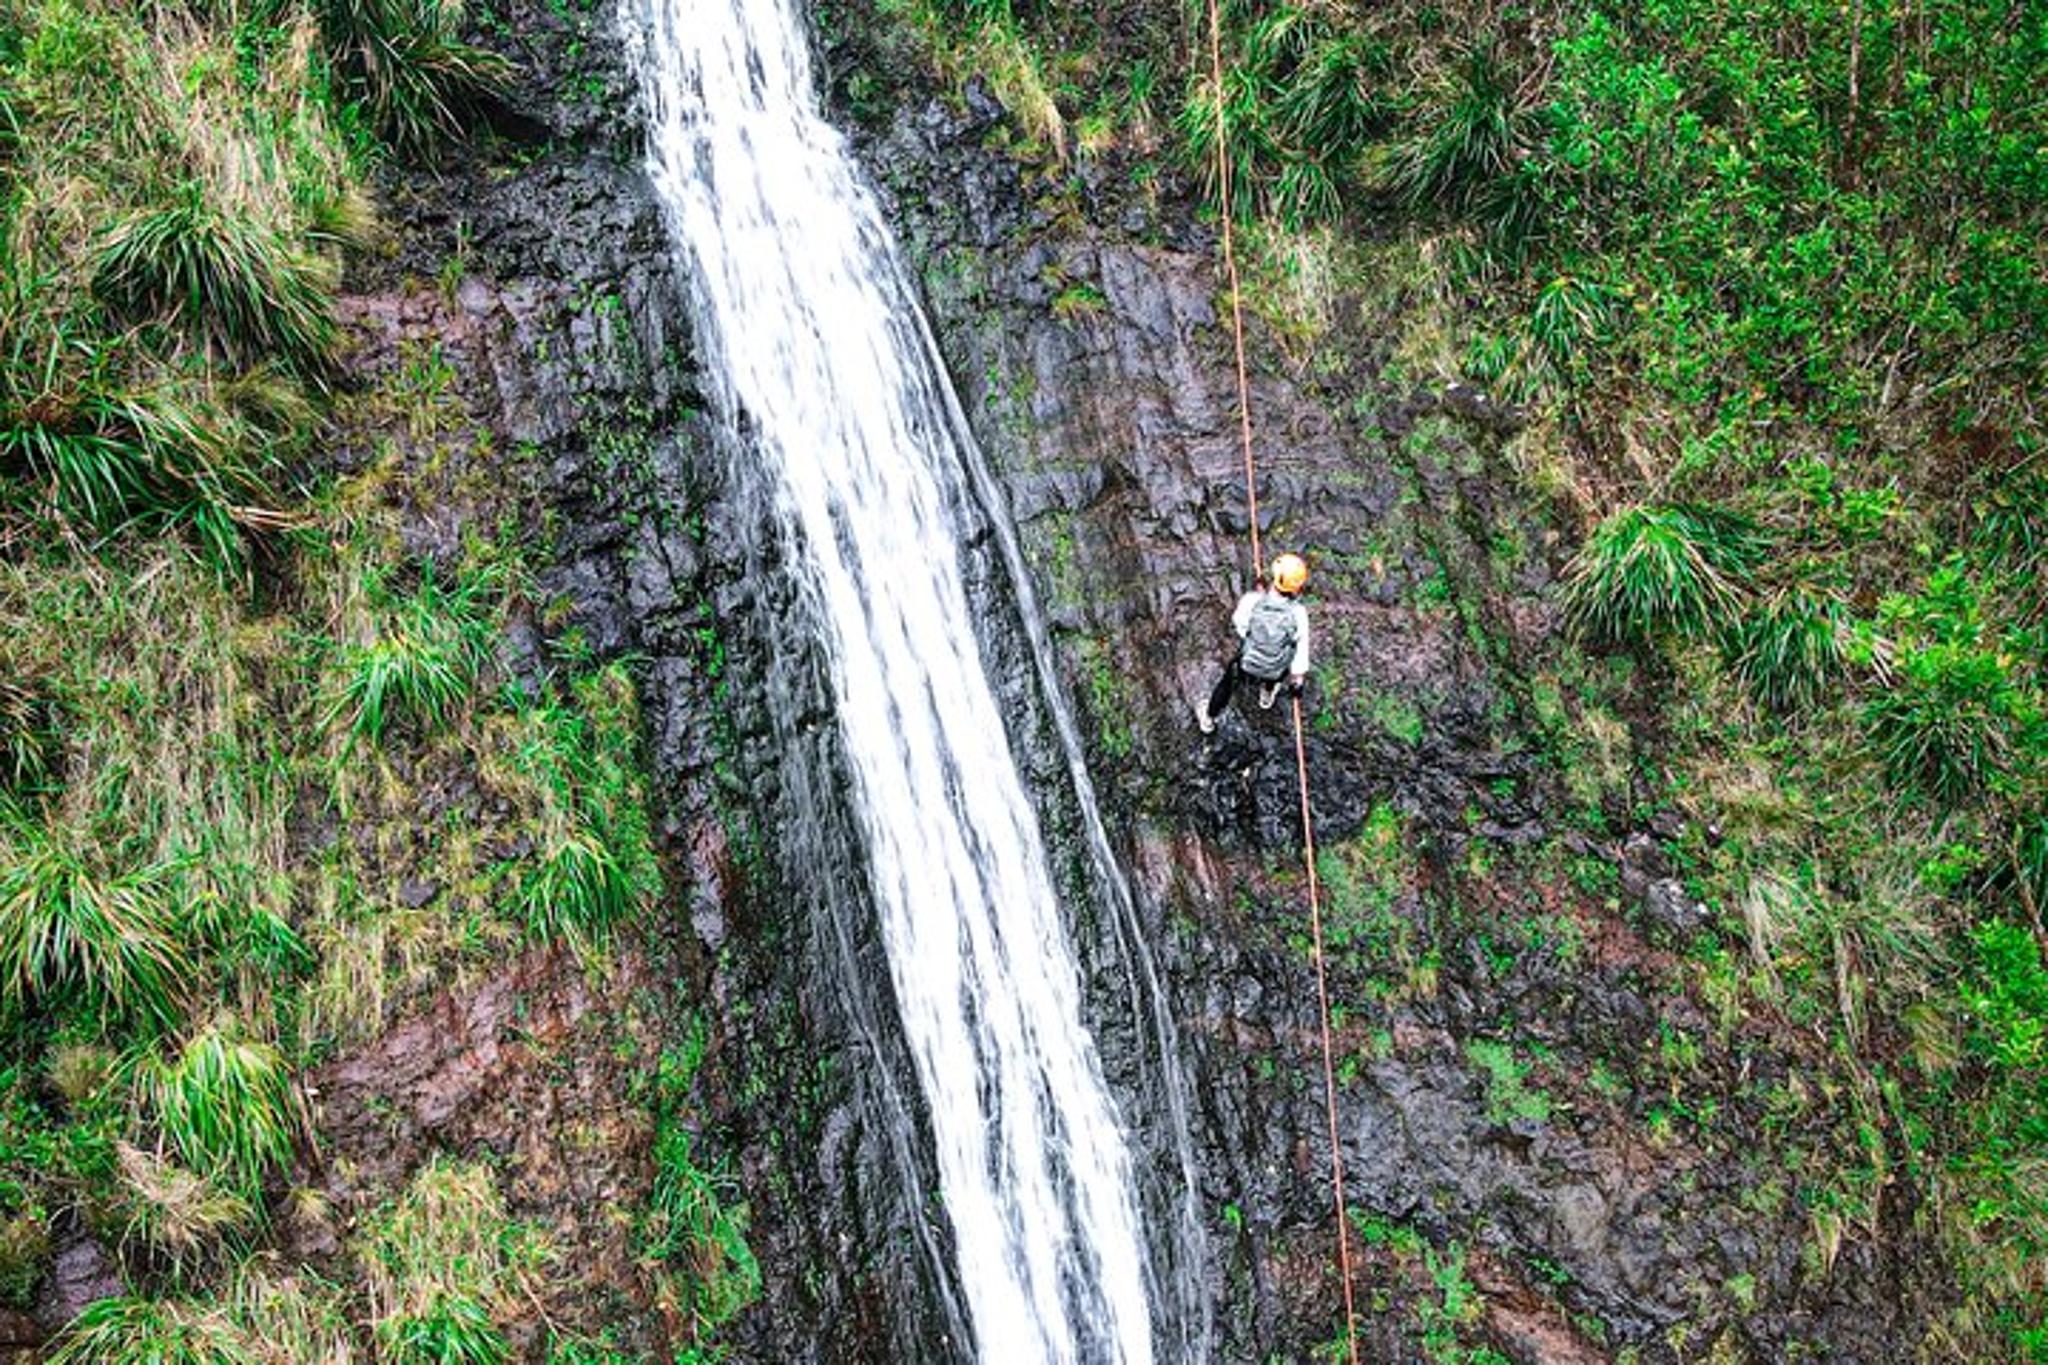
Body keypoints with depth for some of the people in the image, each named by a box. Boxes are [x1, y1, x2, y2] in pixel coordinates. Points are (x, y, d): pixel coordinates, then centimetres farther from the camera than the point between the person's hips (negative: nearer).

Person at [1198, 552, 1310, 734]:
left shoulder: (1252, 601, -27)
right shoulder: (1298, 613, -25)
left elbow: (1238, 621, -5)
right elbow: (1301, 649, -13)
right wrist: (1297, 680, 3)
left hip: (1246, 667, 0)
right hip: (1276, 674, 0)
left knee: (1227, 681, 32)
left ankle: (1208, 718, 53)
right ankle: (1267, 695, 63)